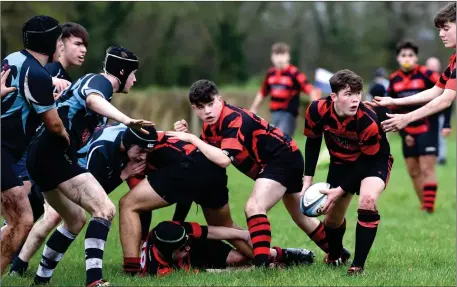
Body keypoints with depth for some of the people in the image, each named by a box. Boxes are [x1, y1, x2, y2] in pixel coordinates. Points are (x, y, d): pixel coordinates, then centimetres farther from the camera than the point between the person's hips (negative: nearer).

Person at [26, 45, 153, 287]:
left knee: (75, 219, 25)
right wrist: (127, 120, -44)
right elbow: (93, 100, -30)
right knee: (105, 210, -19)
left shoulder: (95, 82, 24)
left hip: (41, 157, 11)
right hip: (54, 154, -11)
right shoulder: (100, 81, -5)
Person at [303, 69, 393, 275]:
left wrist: (341, 190, -23)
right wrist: (308, 180, -7)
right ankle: (336, 255, 46)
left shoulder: (369, 122, -37)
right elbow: (312, 143, -4)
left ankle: (358, 265, -23)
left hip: (374, 162, -4)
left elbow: (369, 161, -24)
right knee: (332, 219, 11)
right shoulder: (317, 111, -26)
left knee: (367, 201, -32)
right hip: (341, 163, 4)